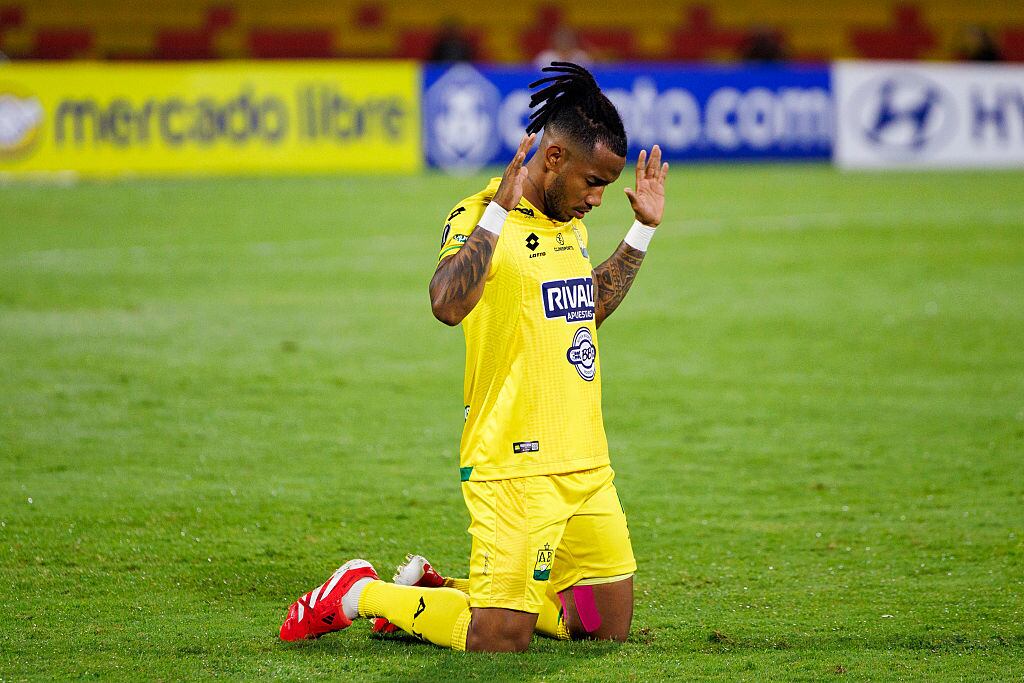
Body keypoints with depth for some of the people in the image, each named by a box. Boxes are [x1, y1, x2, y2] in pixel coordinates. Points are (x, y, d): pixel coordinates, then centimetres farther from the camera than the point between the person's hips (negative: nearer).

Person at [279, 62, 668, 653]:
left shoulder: (570, 222, 15)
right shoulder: (480, 218, -11)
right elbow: (448, 304, -31)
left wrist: (643, 231, 27)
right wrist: (498, 210, -31)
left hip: (586, 464, 8)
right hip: (515, 465, -8)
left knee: (610, 624, 10)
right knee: (500, 641, -11)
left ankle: (446, 593, 24)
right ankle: (361, 594, 11)